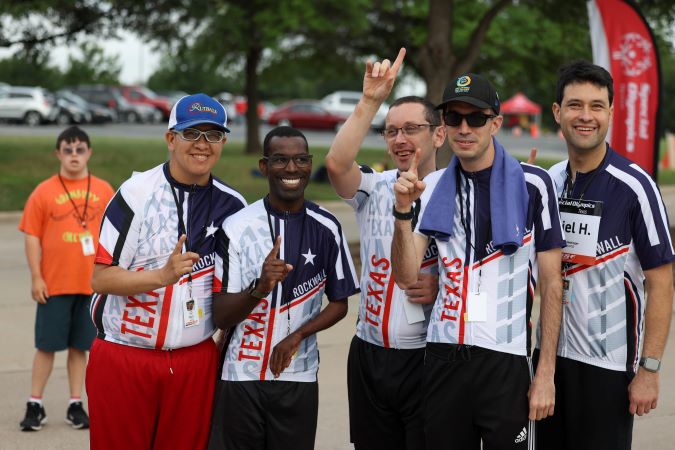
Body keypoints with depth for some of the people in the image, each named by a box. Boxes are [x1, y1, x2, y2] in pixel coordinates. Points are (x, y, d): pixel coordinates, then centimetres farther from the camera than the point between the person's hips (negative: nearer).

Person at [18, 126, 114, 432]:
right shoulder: (44, 192, 0)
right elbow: (32, 236, -1)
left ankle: (76, 406, 15)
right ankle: (35, 405, 10)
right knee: (46, 346, 2)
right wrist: (36, 278, -6)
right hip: (54, 284, -2)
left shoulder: (103, 191, 5)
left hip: (92, 283, 2)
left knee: (80, 346, 8)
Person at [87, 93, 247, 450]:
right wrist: (163, 275, -24)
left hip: (195, 362, 3)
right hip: (123, 358, -3)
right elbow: (101, 279, -10)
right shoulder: (137, 193, -7)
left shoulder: (232, 205, 5)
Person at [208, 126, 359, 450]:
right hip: (241, 377, -1)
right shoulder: (237, 226, -6)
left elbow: (339, 303, 10)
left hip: (298, 379, 2)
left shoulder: (327, 229, 0)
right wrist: (260, 288, -26)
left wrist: (297, 336, -6)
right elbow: (221, 317, -7)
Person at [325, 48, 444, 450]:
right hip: (369, 356, 4)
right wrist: (371, 101, -21)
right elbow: (337, 163, -17)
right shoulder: (375, 189, 6)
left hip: (428, 358, -4)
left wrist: (444, 289, -17)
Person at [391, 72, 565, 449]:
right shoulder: (432, 189, 8)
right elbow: (406, 276, 2)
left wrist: (546, 374, -7)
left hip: (507, 361, -4)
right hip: (443, 358, 4)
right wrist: (403, 210, -14)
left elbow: (551, 284, -3)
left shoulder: (533, 185, -3)